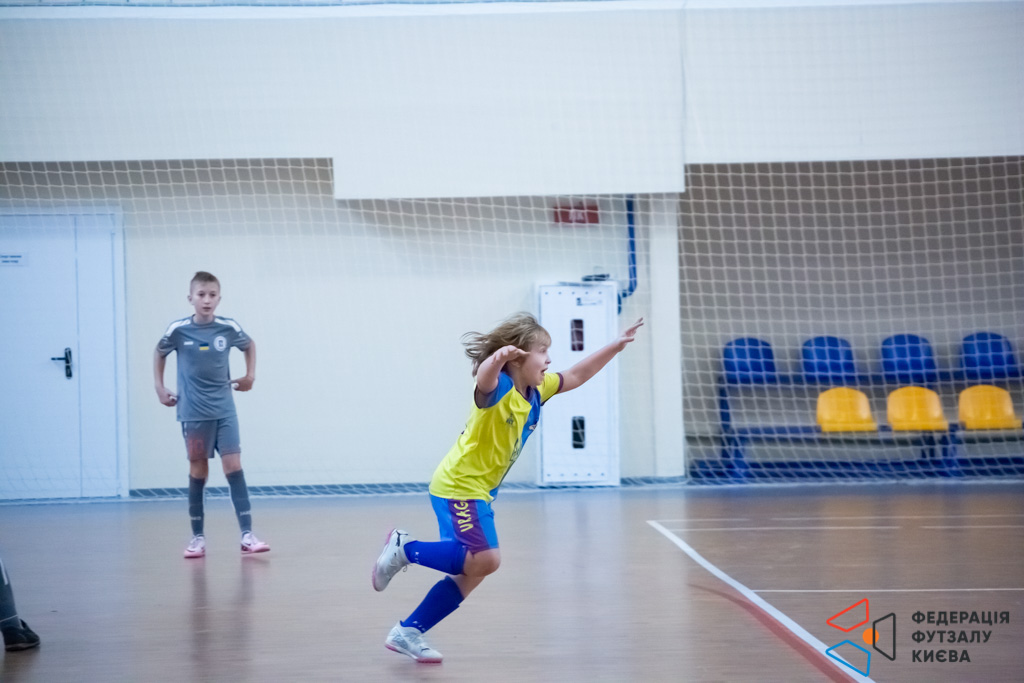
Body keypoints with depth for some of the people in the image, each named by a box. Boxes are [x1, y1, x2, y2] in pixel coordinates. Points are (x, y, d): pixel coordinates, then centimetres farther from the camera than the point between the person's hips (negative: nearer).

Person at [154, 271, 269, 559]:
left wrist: (250, 376, 11)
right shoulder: (178, 329, -8)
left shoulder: (229, 328, -5)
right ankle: (197, 537, 15)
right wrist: (159, 387, 7)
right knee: (198, 471, 5)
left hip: (224, 410, 1)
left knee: (233, 466, -6)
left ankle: (247, 535, -8)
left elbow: (249, 345, 17)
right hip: (193, 412, -1)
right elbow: (160, 352, 12)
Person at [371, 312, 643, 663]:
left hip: (477, 491, 9)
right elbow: (484, 379, -46)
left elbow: (576, 376, 19)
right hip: (459, 488, -9)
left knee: (469, 574, 9)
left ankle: (408, 633, 17)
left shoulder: (534, 392, 5)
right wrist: (498, 357, -68)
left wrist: (616, 345, 14)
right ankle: (405, 548, -6)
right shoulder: (498, 389, -20)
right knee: (485, 559, -22)